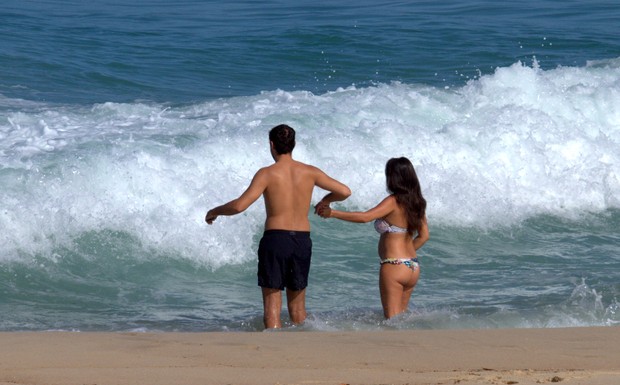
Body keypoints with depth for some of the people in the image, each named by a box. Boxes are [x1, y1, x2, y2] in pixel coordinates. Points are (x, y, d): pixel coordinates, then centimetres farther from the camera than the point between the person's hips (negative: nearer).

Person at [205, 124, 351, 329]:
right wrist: (326, 201, 29)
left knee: (272, 304, -1)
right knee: (297, 304, 16)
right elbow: (345, 191, 9)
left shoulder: (267, 174, -8)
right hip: (303, 240, 4)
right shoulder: (309, 172, 4)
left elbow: (240, 205, -16)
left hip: (275, 238, -4)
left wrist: (215, 211, 2)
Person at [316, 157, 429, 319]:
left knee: (392, 319, -2)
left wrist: (332, 213, -19)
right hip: (413, 267, 8)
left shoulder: (394, 202, -14)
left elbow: (365, 217, -25)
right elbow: (423, 236, 14)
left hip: (394, 267, -8)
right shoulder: (416, 203, 8)